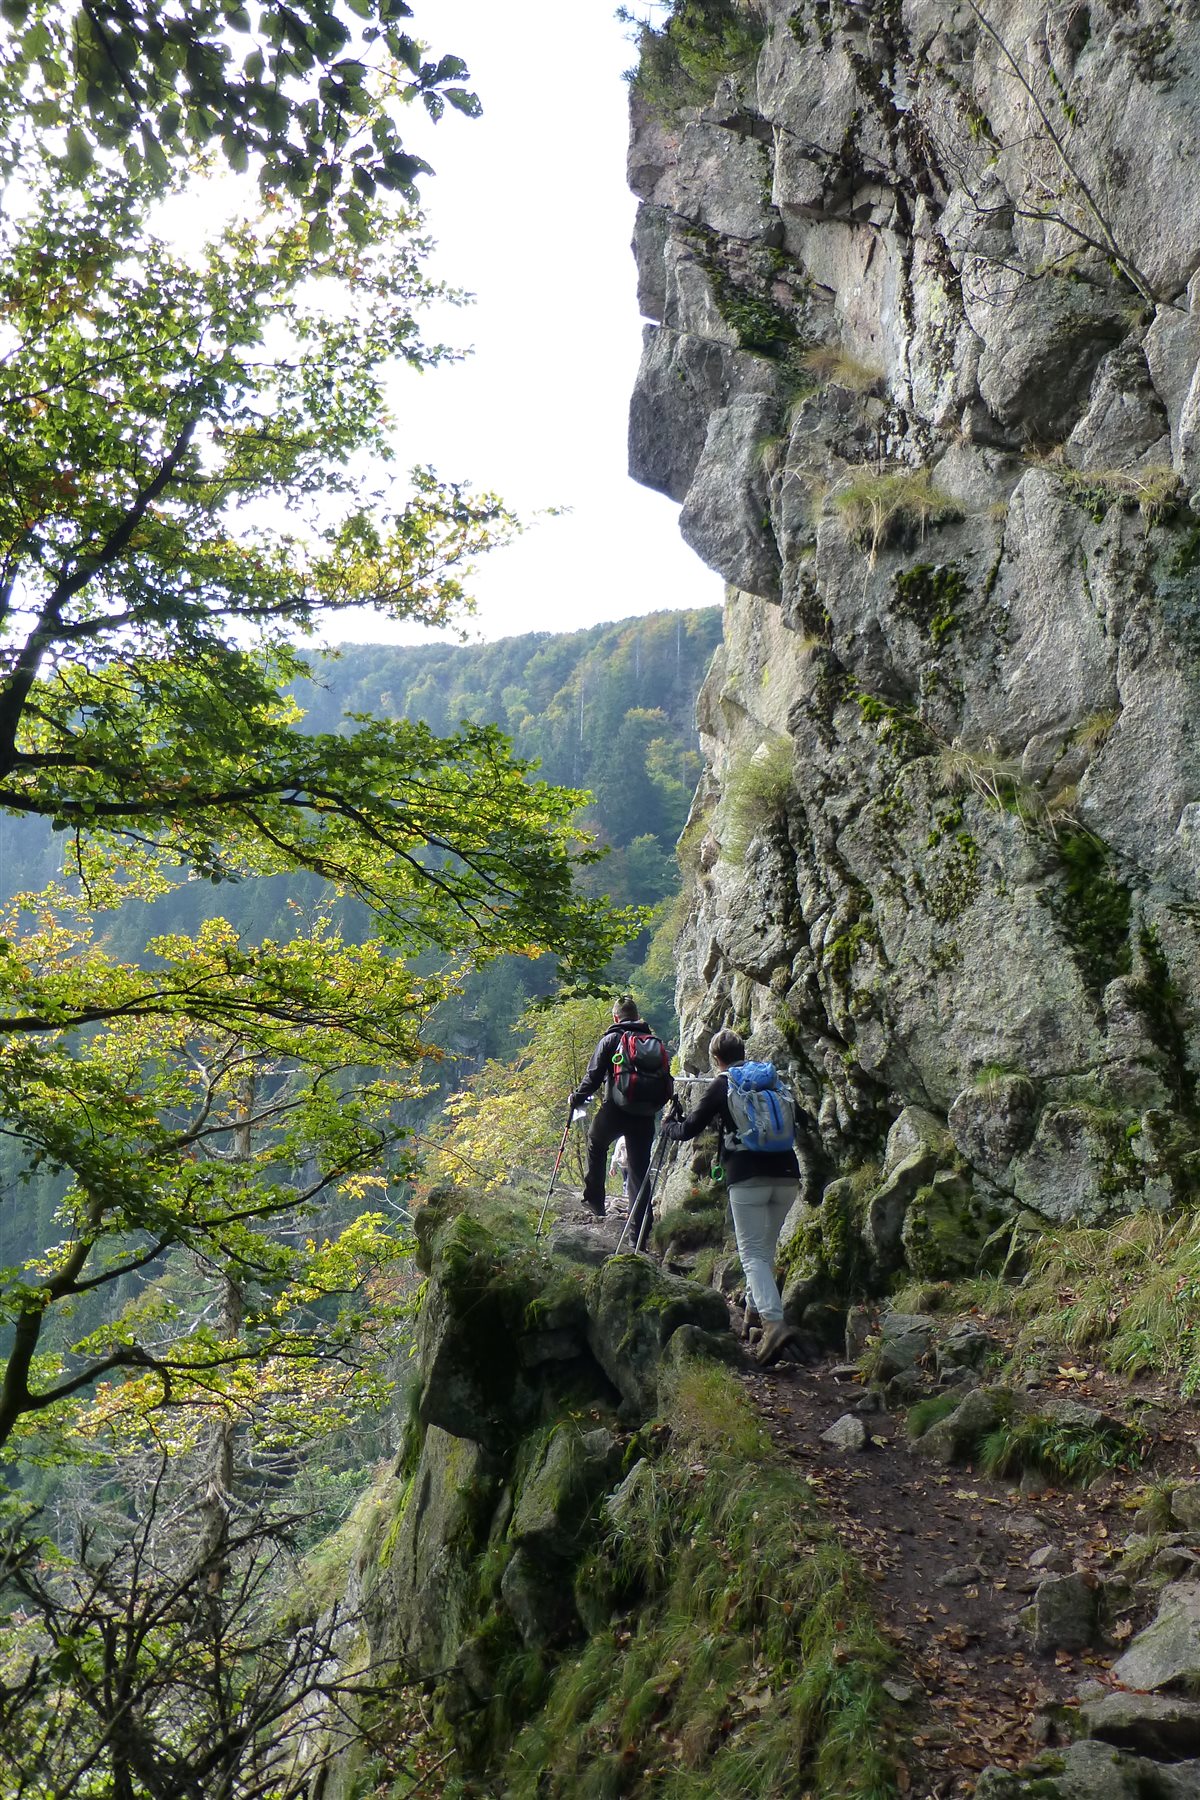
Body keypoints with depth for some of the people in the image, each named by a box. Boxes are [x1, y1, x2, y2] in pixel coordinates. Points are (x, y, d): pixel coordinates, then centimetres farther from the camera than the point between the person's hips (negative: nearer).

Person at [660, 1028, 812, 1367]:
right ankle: (758, 1312, 24)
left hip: (748, 1177, -5)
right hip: (786, 1176, 5)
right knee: (766, 1250, 20)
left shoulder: (720, 1087, 3)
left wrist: (667, 1126, 27)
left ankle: (774, 1323, -24)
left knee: (753, 1254, -7)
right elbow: (803, 1120, 26)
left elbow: (690, 1128, 6)